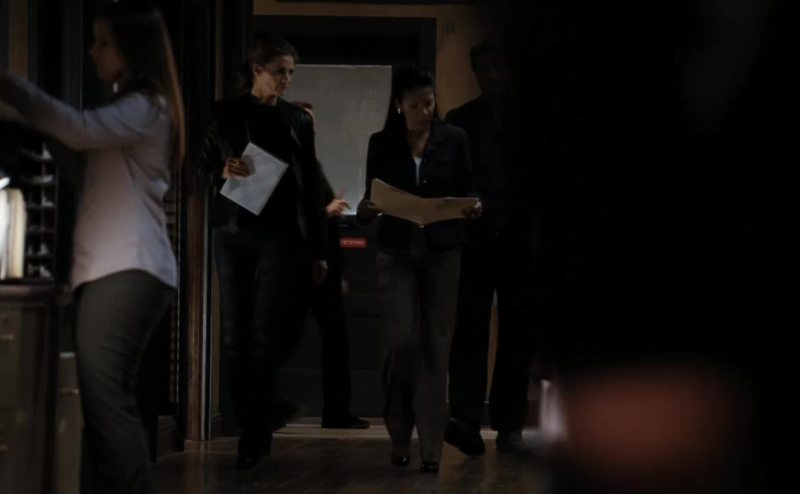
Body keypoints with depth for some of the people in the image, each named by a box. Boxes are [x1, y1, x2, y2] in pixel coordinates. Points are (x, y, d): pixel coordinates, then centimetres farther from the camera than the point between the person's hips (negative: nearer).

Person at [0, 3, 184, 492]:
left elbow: (80, 129, -19)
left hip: (128, 270, -10)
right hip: (114, 268, 10)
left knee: (107, 399, -18)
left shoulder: (146, 107, -3)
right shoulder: (134, 109, 29)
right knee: (107, 402, 5)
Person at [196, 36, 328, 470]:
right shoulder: (226, 113, 5)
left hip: (281, 235, -1)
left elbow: (311, 186, 8)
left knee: (266, 333, -8)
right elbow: (203, 166, 12)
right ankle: (249, 426, 11)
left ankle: (256, 434, -4)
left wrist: (318, 250, 6)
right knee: (235, 332, 1)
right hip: (233, 232, 1)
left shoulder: (298, 121, 6)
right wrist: (223, 172, -13)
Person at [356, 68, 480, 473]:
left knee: (435, 345, -1)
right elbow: (370, 198, 5)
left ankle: (431, 447, 2)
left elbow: (465, 193, 7)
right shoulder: (382, 143, 2)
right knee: (402, 341, -9)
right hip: (396, 251, 0)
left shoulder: (454, 139, 3)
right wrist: (367, 209, -17)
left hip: (442, 251, 1)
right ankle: (399, 435, 14)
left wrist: (472, 208, -15)